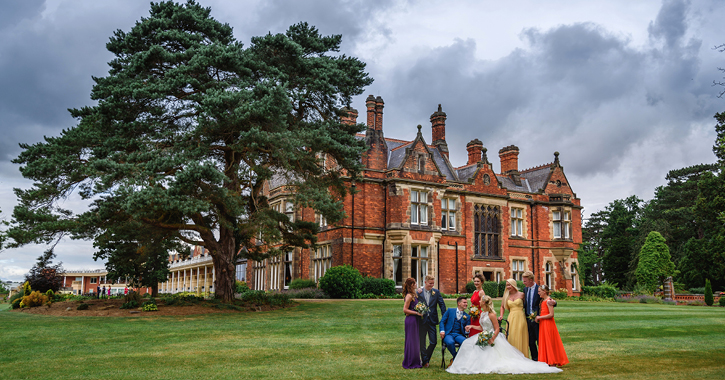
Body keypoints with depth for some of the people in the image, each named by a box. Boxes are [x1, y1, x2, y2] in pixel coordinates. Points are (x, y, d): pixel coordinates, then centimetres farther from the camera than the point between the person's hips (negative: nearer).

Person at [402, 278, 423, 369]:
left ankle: (414, 362, 23)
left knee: (415, 340, 14)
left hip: (414, 320, 10)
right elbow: (405, 309, -19)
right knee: (411, 341, -3)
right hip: (410, 320, -10)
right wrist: (416, 313, -17)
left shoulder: (414, 294, 12)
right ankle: (409, 363, 6)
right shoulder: (409, 296, -17)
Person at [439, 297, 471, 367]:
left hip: (458, 335, 2)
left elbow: (467, 330, 15)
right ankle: (456, 358, -9)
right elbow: (442, 321, 6)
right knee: (450, 342, -38)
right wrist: (442, 331, -11)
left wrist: (467, 330, -11)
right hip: (448, 334, -2)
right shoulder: (450, 310, 10)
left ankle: (454, 360, -12)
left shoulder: (467, 316, 15)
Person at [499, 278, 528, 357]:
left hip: (520, 318, -3)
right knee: (511, 338, 2)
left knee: (520, 338, 0)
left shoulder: (521, 294, 0)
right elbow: (502, 306, 19)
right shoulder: (506, 296, 9)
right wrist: (501, 316, 6)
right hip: (511, 319, 3)